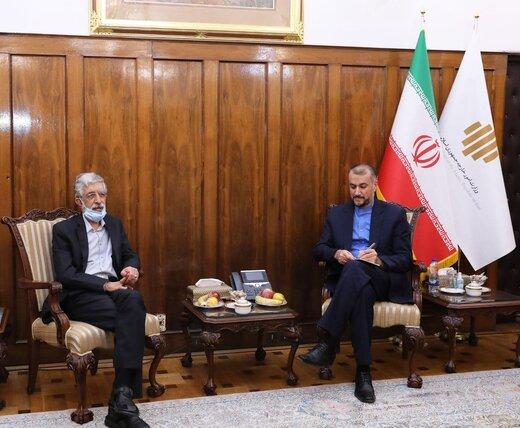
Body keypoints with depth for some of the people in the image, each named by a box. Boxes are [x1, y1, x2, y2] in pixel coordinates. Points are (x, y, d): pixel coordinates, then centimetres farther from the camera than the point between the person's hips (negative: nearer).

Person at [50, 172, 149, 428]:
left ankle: (122, 395, -39)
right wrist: (105, 285, -17)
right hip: (81, 296, -4)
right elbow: (65, 275, -8)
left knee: (133, 301, -35)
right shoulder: (63, 230, 3)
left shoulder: (115, 224, 21)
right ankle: (123, 397, -31)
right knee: (132, 319, -33)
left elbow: (130, 255, 27)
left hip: (114, 289, 4)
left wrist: (132, 267, 1)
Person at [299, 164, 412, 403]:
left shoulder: (395, 214, 9)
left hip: (383, 282, -2)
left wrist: (379, 259, -17)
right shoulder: (336, 214, 18)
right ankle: (363, 371, -36)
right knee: (361, 294, -37)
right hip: (346, 281, 2)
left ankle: (327, 342, -41)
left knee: (355, 268, -38)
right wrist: (335, 254, -10)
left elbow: (405, 260, 3)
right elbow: (319, 249, 14)